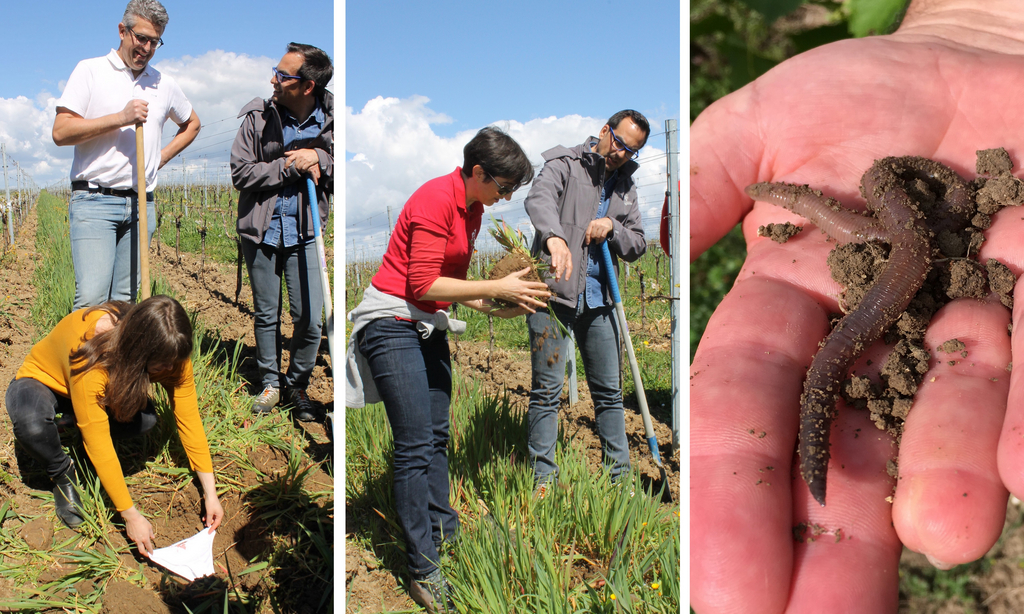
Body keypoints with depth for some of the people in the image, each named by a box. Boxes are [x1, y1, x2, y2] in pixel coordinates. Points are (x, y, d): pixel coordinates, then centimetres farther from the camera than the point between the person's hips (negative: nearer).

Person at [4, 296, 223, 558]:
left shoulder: (169, 353, -25)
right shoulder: (90, 355, -42)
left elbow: (189, 418, -19)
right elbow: (98, 444, -39)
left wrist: (210, 492, -22)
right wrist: (131, 516, -35)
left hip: (105, 389, 5)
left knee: (144, 417, -28)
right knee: (30, 419, -41)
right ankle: (63, 475, -9)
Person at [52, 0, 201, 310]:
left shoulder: (165, 84, 14)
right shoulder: (91, 71, 4)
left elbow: (192, 123, 33)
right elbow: (60, 132, -5)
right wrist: (120, 118, -12)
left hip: (141, 204, 4)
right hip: (94, 200, -4)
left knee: (123, 300, 4)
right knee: (92, 298, -16)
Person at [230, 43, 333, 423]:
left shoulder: (330, 120, -5)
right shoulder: (258, 117, -6)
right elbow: (240, 173, -8)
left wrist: (320, 160, -16)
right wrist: (290, 166, -17)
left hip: (305, 232, 0)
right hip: (262, 231, 0)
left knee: (310, 319, -1)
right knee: (266, 314, 12)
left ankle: (297, 385, 22)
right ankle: (270, 382, 31)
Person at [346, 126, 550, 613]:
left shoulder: (472, 207, 10)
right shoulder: (436, 200, -18)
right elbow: (424, 284, -21)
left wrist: (496, 309, 3)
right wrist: (496, 288, -18)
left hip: (429, 327, 9)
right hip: (393, 322, -9)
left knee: (437, 436, 13)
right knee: (416, 446, -9)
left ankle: (442, 532, 26)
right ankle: (423, 572, -3)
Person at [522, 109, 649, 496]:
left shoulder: (626, 186, 16)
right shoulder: (564, 164, -2)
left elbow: (638, 245, 16)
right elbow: (540, 199, -24)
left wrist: (612, 228, -6)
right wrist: (555, 237, -46)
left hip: (599, 300, 5)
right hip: (553, 293, -5)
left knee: (609, 392, 9)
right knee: (547, 389, -3)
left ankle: (620, 475, 18)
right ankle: (543, 479, 5)